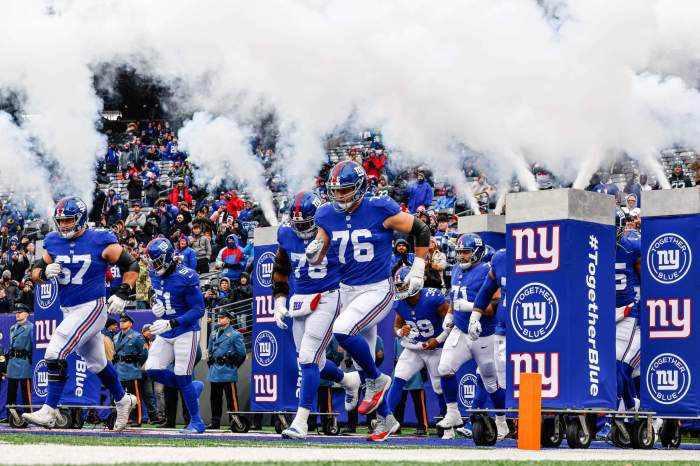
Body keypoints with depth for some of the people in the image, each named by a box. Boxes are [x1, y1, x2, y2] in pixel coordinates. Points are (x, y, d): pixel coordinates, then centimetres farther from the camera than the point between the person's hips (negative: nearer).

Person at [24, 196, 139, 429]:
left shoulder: (100, 241, -12)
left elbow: (131, 265, -6)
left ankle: (49, 411, -12)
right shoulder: (54, 242, 3)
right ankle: (123, 400, 40)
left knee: (55, 354, -18)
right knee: (97, 363, 20)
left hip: (92, 308, -7)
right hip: (69, 311, 7)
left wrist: (122, 294, -15)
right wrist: (45, 272, -14)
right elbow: (35, 271, 8)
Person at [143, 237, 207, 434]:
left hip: (186, 331, -7)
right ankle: (194, 387, 20)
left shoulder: (185, 277, -21)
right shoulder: (156, 274, 2)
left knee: (182, 378, -7)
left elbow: (198, 310, -20)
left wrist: (171, 323, -26)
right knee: (153, 370, -2)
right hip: (165, 333, 7)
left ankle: (196, 422, 9)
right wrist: (155, 306, -2)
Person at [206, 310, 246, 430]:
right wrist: (211, 361, 17)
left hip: (228, 371, -7)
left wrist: (232, 364, 2)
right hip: (214, 370, 7)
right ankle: (215, 422, 17)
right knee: (214, 397, 10)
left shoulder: (235, 335, -3)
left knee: (231, 397, -8)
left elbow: (241, 353, -2)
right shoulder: (213, 334, 17)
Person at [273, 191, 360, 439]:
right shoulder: (287, 235, 3)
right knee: (312, 363, 14)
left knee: (308, 359, -15)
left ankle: (301, 421, -11)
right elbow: (280, 270, 18)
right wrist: (279, 301, 10)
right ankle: (349, 380, 44)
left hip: (327, 300, -6)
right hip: (299, 300, 6)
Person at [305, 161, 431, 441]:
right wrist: (313, 252, -16)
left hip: (377, 290, -6)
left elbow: (422, 231, -5)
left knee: (342, 331, -29)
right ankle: (386, 419, 28)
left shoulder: (380, 210, -15)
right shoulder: (328, 216, 0)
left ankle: (377, 380, -4)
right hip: (348, 290, 6)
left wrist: (417, 272, -4)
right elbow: (316, 260, 8)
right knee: (363, 361, 11)